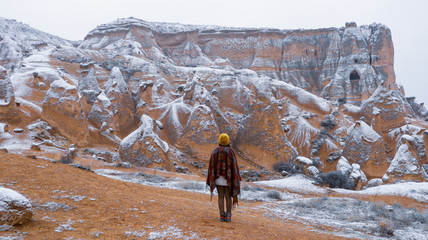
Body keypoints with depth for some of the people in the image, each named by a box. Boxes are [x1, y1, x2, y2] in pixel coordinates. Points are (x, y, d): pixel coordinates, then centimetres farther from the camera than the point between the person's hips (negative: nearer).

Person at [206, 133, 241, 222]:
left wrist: (211, 178, 9)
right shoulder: (230, 151, -8)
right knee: (228, 196, 6)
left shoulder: (215, 151, 1)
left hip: (218, 177, 2)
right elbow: (234, 165, -9)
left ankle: (222, 215, 3)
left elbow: (211, 165, 2)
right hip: (228, 178, -2)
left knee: (221, 197, 7)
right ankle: (228, 216, 3)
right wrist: (236, 178, -1)